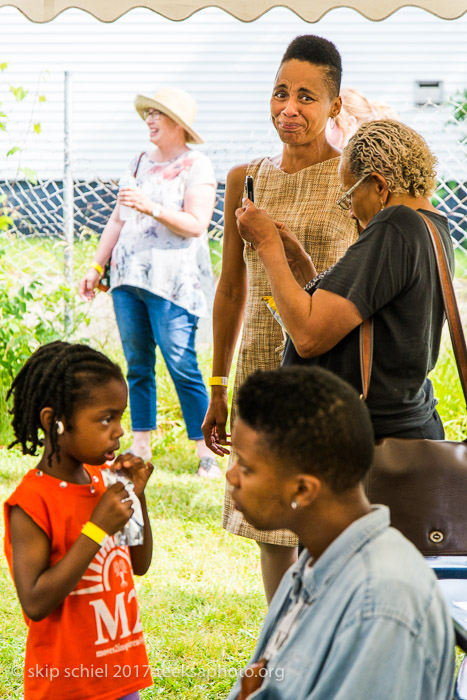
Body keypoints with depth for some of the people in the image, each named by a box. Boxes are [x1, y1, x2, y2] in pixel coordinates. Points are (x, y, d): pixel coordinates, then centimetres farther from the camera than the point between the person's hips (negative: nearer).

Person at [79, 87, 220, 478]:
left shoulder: (197, 166, -3)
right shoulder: (141, 163, 18)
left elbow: (195, 225, -13)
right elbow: (118, 219, 22)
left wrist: (151, 208, -23)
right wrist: (97, 266, 18)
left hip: (173, 282, -7)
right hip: (129, 277, 7)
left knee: (182, 365, -12)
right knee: (137, 365, 8)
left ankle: (206, 452, -8)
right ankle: (141, 447, 13)